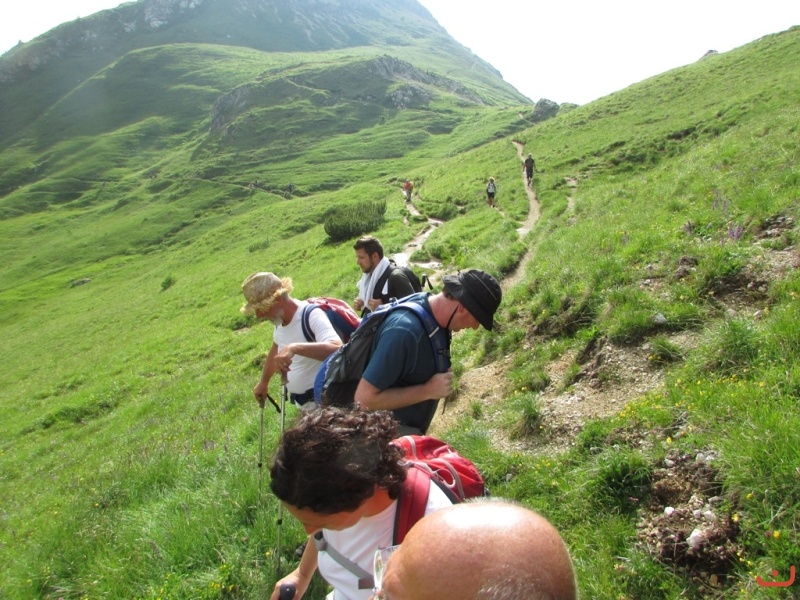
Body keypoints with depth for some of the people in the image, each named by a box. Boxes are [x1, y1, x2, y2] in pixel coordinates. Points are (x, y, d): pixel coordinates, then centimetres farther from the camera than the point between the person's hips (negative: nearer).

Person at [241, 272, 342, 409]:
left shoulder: (312, 316, -24)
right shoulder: (281, 318, 2)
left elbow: (337, 349, -41)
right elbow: (275, 350, 21)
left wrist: (294, 348, -50)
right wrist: (263, 382, 30)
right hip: (302, 401, 9)